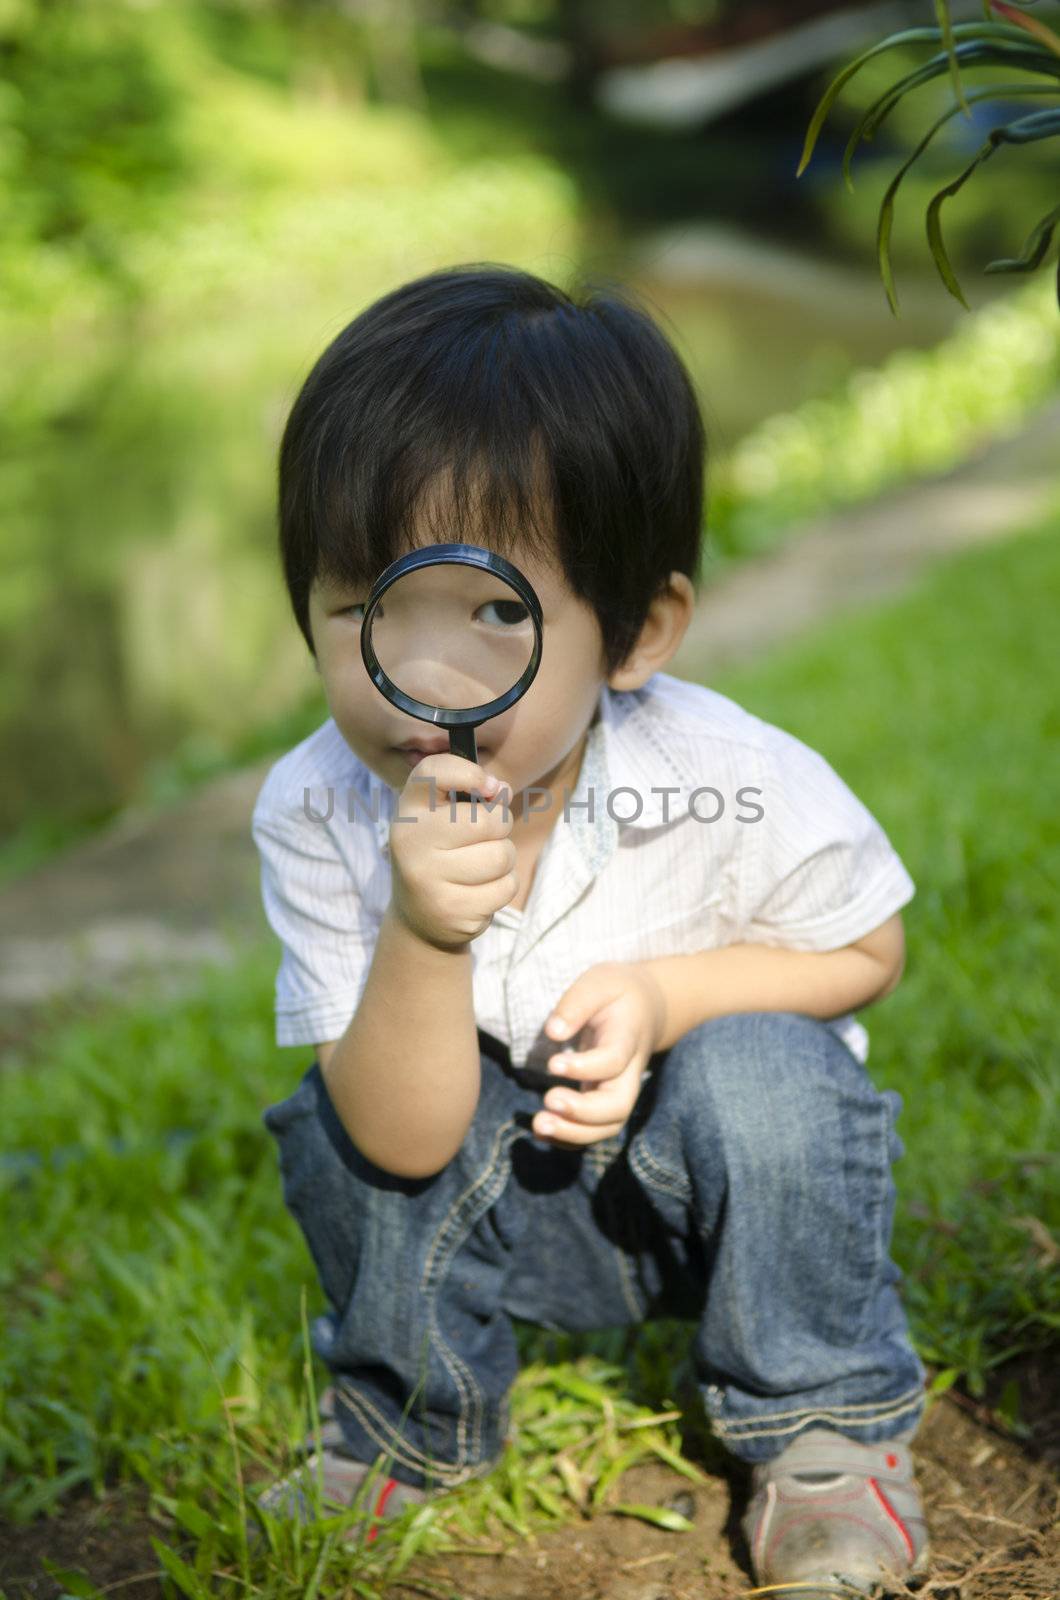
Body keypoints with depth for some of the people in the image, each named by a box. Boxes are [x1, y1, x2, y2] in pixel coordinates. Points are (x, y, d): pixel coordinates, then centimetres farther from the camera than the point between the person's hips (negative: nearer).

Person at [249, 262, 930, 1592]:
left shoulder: (728, 786, -28)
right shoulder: (318, 816, -24)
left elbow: (866, 953, -8)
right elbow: (409, 1144, -24)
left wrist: (668, 993, -27)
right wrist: (423, 939, -45)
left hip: (723, 1183, -1)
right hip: (512, 1217, 2)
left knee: (760, 1071, -30)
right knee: (347, 1127, -22)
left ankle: (824, 1426, -4)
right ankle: (410, 1423, 8)